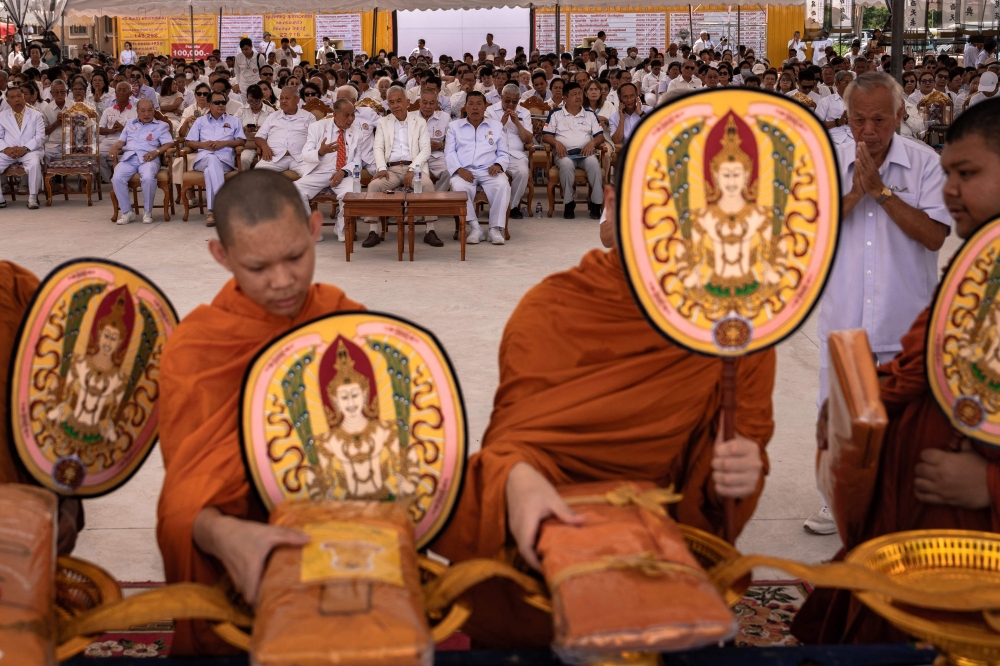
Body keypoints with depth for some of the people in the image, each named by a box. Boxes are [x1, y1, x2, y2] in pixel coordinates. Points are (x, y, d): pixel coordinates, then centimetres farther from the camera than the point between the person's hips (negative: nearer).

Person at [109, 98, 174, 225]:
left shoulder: (161, 125, 17)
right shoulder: (130, 123, 29)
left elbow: (169, 143, 4)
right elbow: (122, 140, 24)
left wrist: (156, 151, -14)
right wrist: (115, 147, 0)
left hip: (148, 158, -3)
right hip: (128, 157, 3)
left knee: (148, 178, -37)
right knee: (117, 178, -28)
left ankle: (147, 211, -16)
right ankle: (126, 211, -14)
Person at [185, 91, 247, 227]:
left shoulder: (233, 121, 26)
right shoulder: (200, 121, 26)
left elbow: (242, 141, 15)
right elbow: (188, 143, 20)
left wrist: (224, 143, -1)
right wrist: (203, 145, -1)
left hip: (225, 158, 0)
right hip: (203, 157, 0)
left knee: (210, 169, -38)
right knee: (213, 160, -40)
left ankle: (213, 210, -44)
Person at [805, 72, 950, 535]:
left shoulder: (925, 163, -6)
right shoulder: (828, 162, -1)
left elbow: (934, 235, -16)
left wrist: (881, 190, -19)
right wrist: (855, 192, -19)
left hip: (906, 323, -2)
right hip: (843, 319, 2)